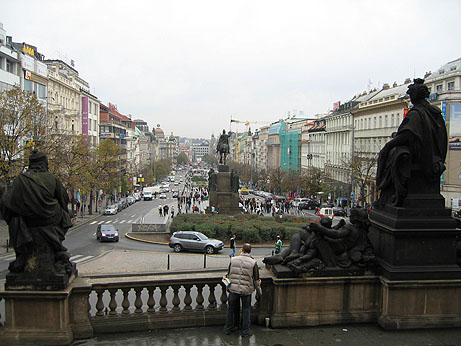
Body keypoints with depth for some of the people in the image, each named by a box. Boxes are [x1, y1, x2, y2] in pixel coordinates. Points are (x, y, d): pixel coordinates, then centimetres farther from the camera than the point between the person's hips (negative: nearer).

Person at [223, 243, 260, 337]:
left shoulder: (233, 260, -6)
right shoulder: (253, 262, -10)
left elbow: (229, 274, 5)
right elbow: (256, 279, -3)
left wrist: (225, 277, 26)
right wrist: (257, 283, 18)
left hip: (233, 288, 2)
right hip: (246, 289, -1)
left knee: (231, 308, 18)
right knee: (246, 310, 16)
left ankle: (228, 328, 31)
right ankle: (245, 331, 24)